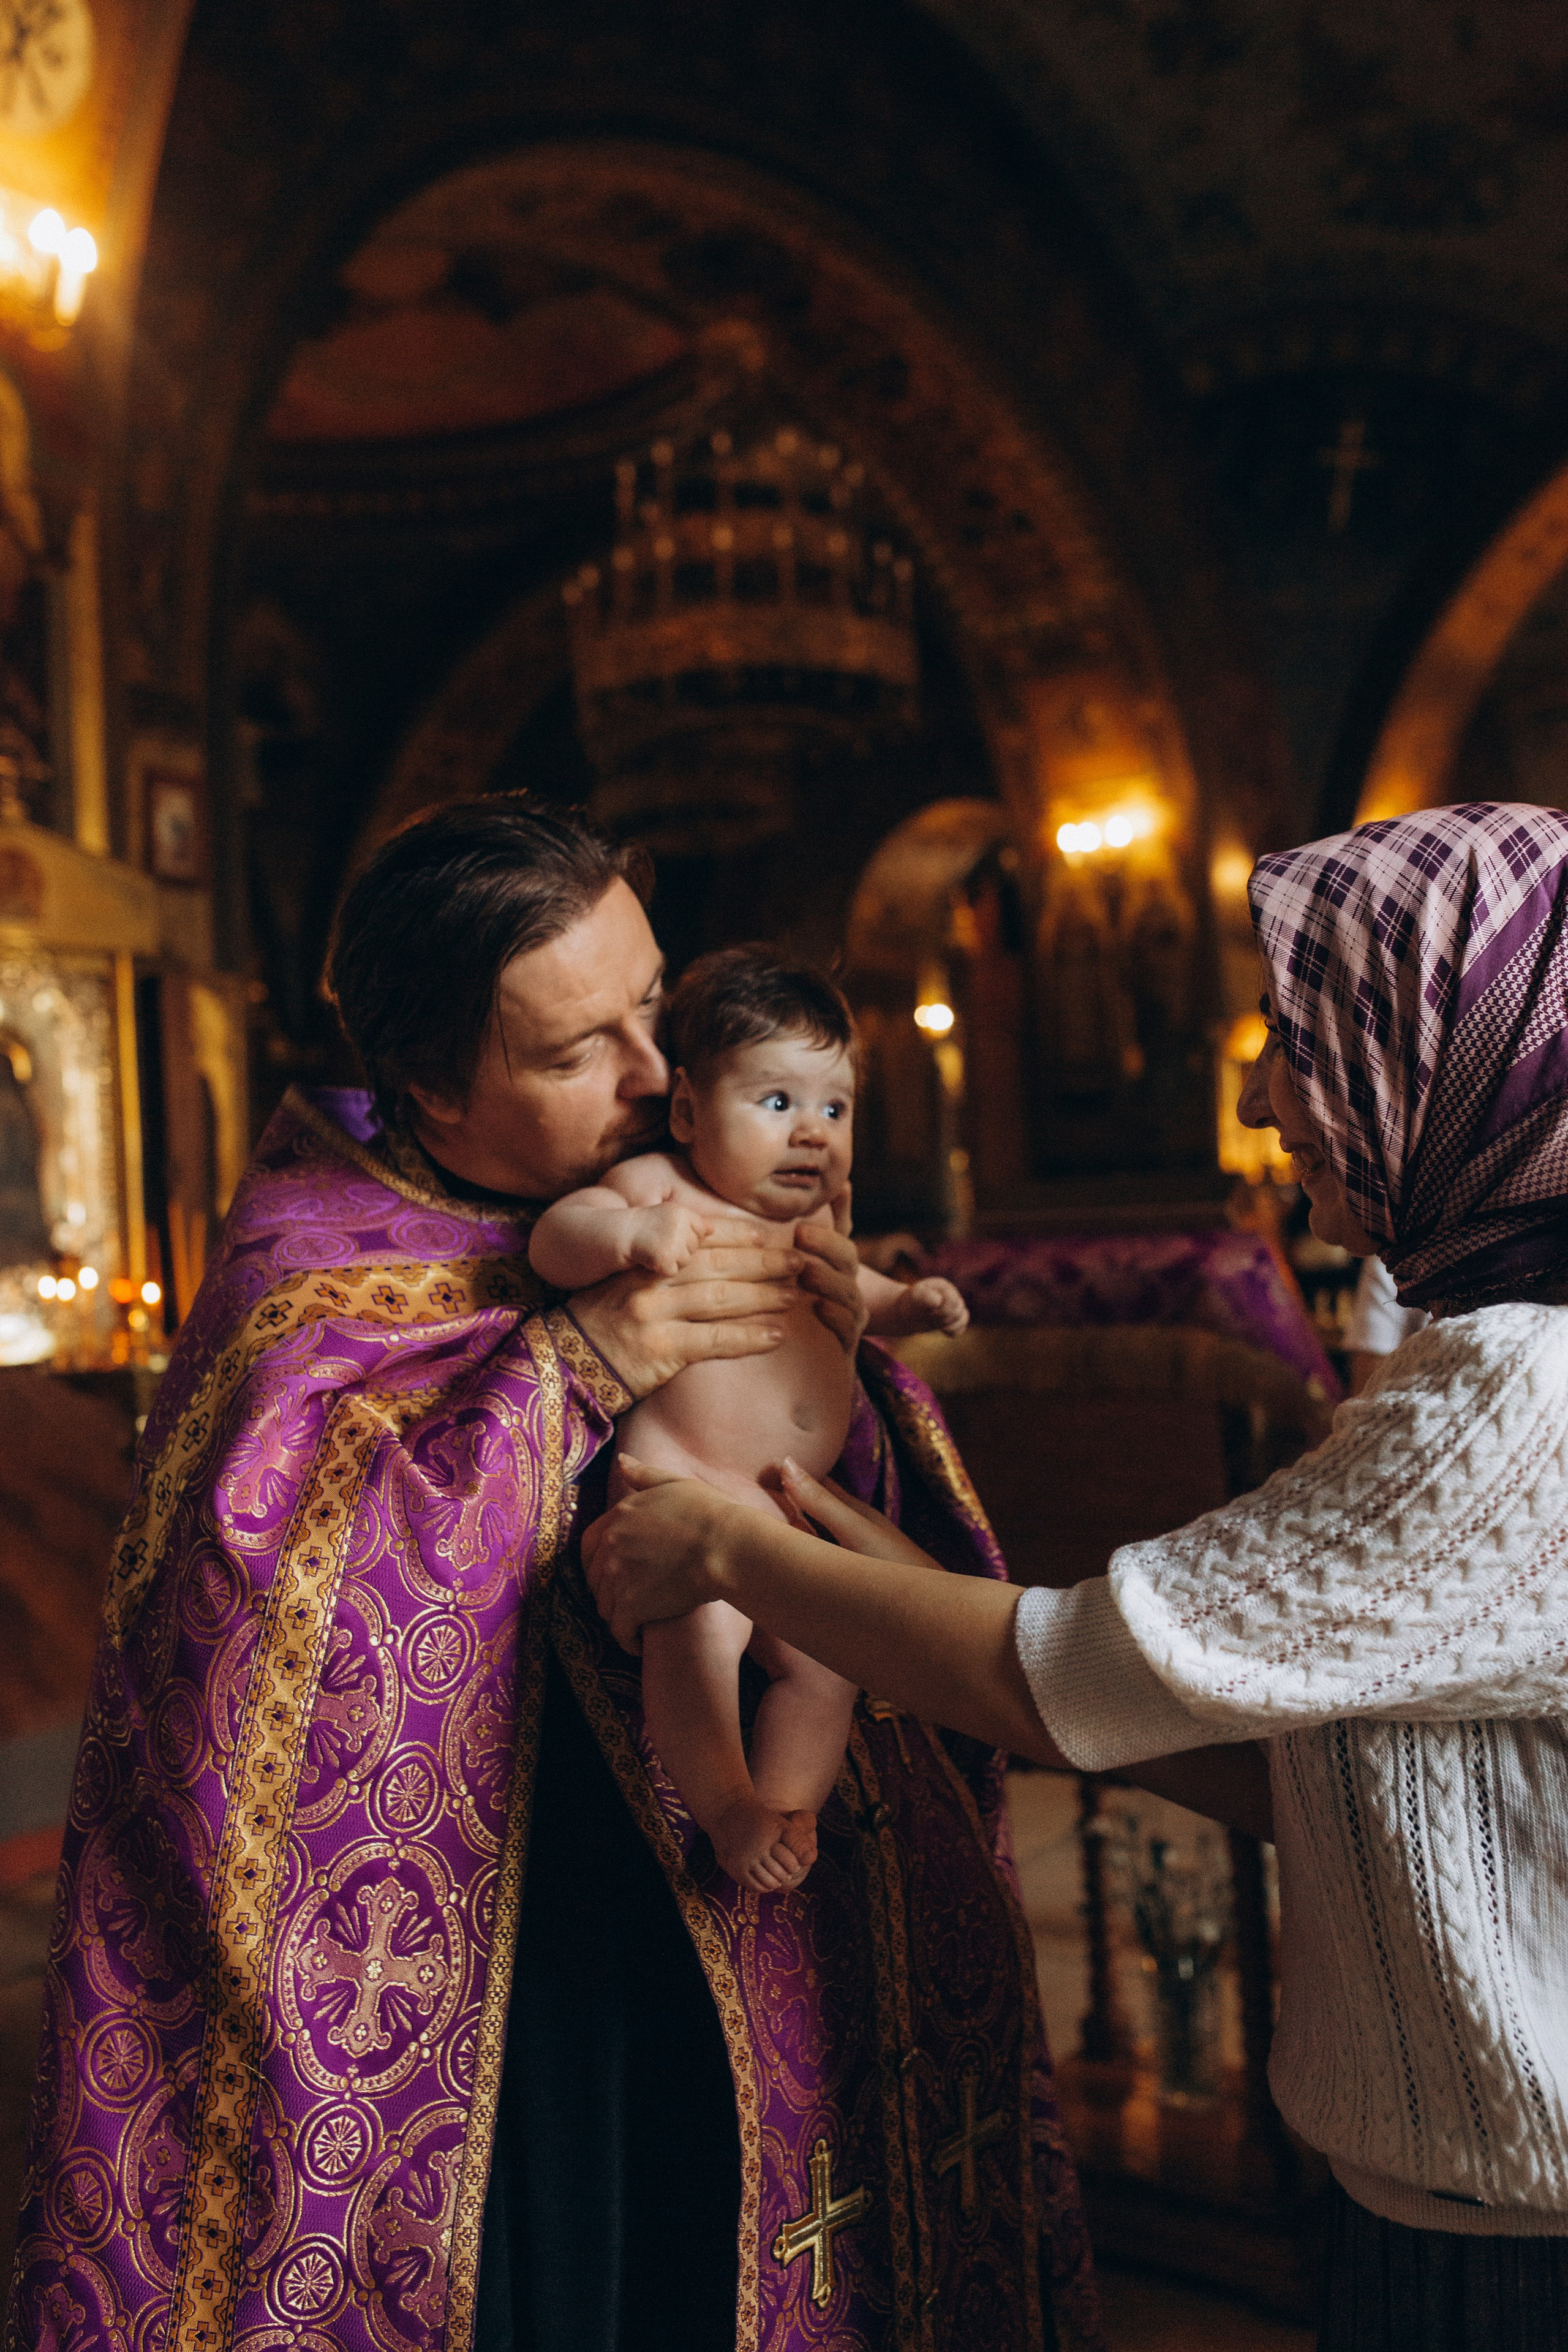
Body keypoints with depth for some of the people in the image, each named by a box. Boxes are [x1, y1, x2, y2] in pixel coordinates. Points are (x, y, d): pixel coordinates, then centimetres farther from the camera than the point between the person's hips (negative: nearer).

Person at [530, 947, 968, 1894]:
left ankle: (788, 1802, 20)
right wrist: (631, 1231, -36)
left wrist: (906, 1302, 17)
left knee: (824, 1661, 7)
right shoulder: (660, 1186, -6)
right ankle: (724, 1807, -12)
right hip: (678, 1479, -8)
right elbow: (553, 1240, -16)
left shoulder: (815, 1211, 16)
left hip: (798, 1504, 8)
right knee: (699, 1626, -28)